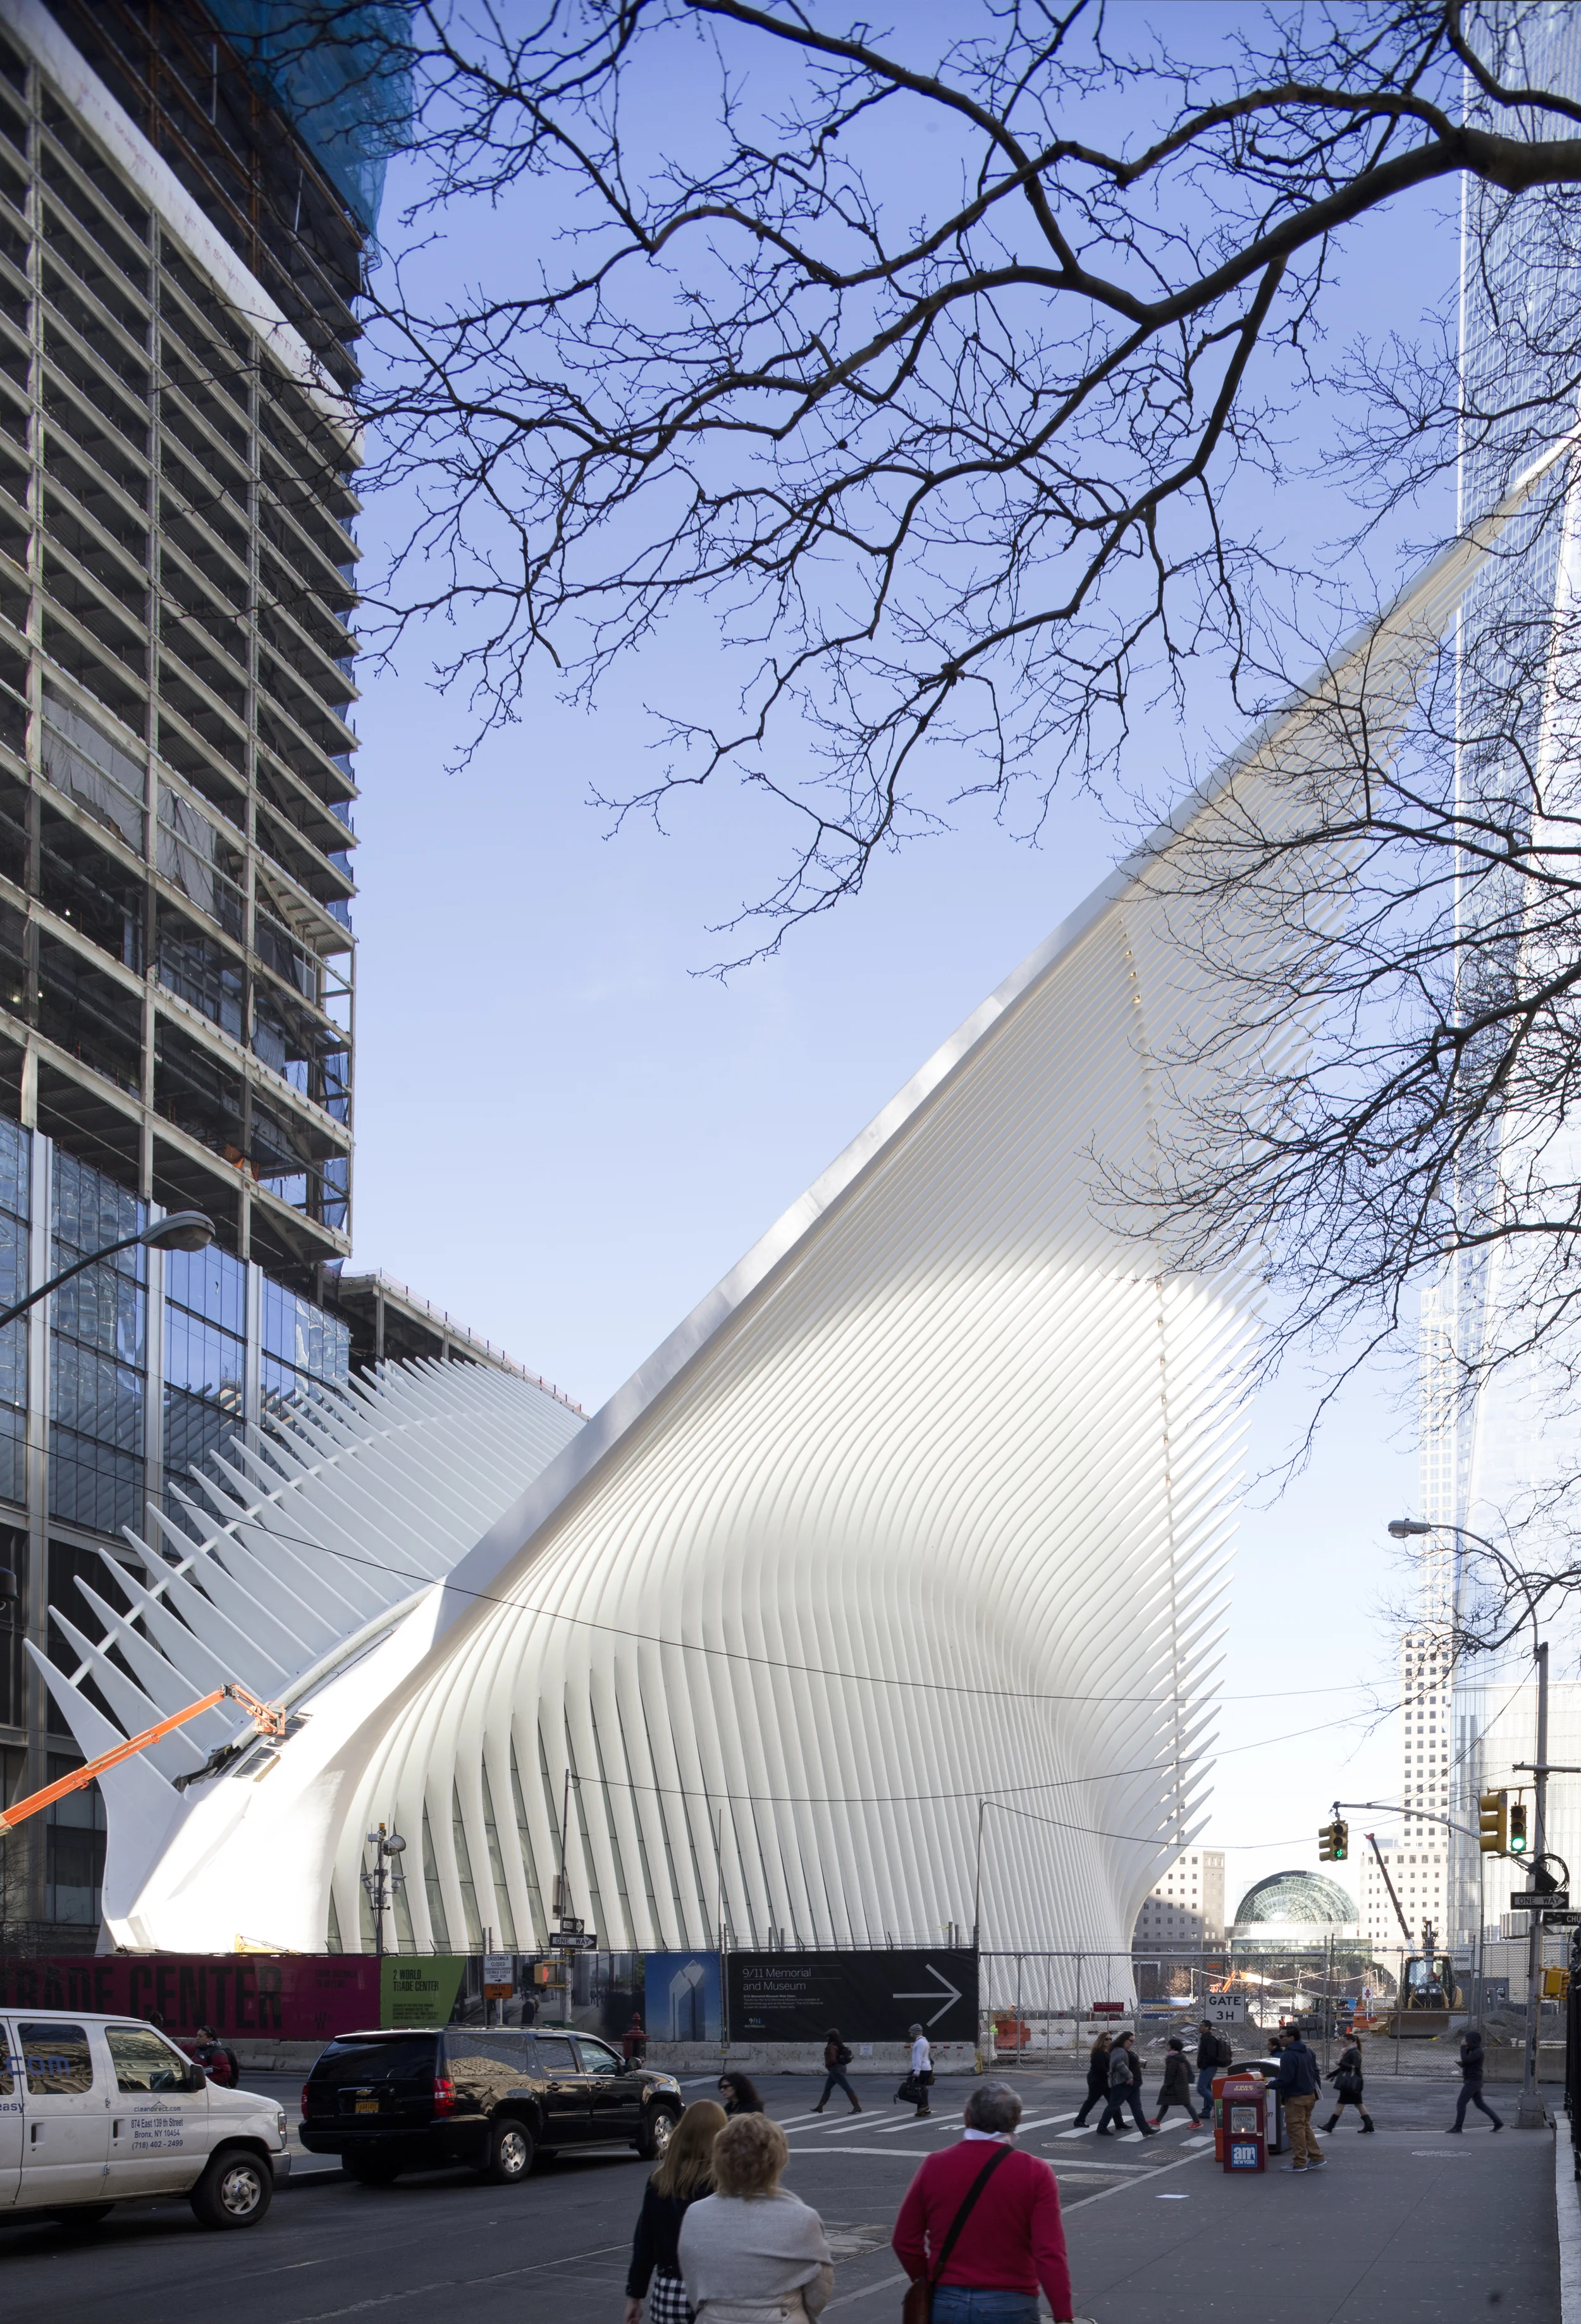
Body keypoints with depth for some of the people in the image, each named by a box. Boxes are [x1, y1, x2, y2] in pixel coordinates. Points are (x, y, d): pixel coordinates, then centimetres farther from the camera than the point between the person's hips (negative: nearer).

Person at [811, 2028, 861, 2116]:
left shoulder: (832, 2046, -19)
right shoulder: (838, 2045, 12)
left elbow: (832, 2059, -27)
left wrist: (827, 2065, -7)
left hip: (836, 2069, -11)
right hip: (839, 2068, 11)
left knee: (847, 2088, -10)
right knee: (827, 2088, 17)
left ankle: (857, 2107, -10)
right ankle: (820, 2107, 22)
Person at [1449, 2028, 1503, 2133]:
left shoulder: (1478, 2052, -17)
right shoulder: (1474, 2051, 13)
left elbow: (1465, 2060, -26)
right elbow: (1465, 2062, 17)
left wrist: (1463, 2047, -16)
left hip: (1473, 2081, -10)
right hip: (1475, 2081, 10)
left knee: (1461, 2103, -5)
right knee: (1480, 2104, 16)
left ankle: (1458, 2127, -2)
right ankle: (1498, 2122, 17)